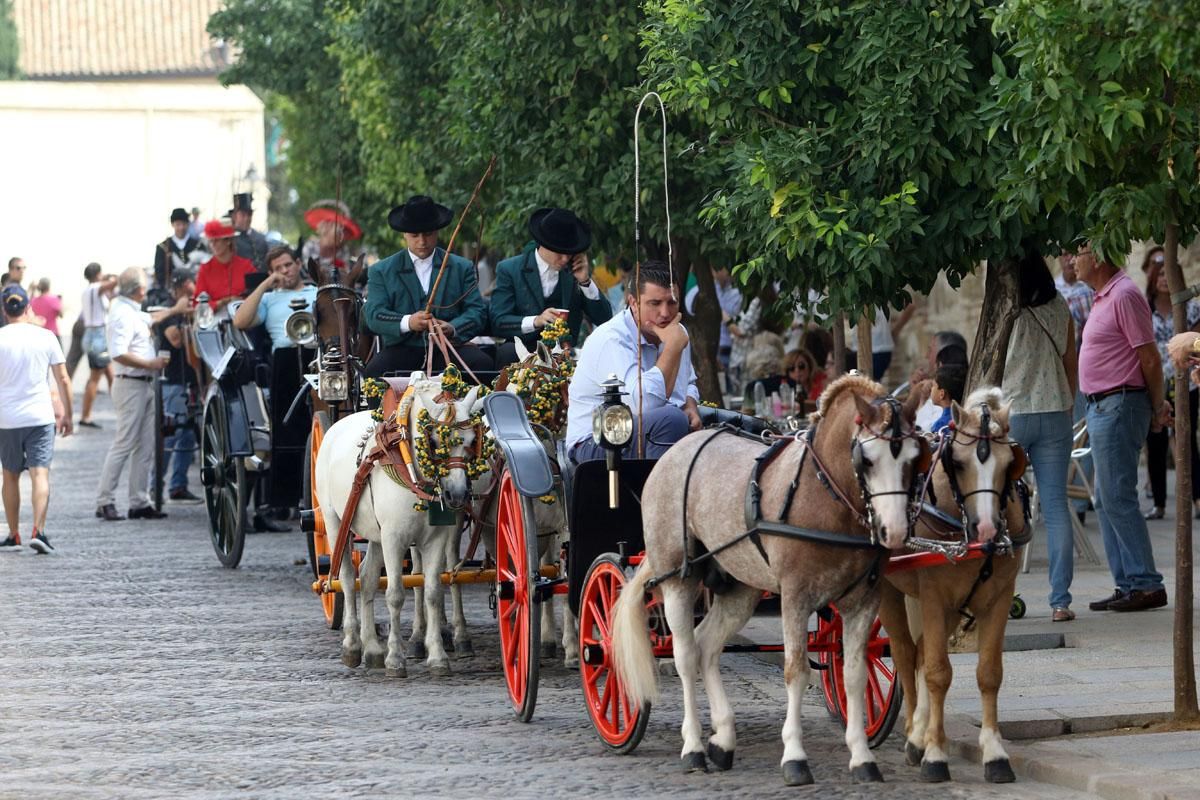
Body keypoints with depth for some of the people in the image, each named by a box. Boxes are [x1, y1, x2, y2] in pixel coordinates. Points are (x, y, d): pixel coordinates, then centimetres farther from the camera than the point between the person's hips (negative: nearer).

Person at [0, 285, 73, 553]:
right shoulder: (45, 337, -2)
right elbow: (62, 380, 2)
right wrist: (66, 415, 12)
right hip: (40, 416, 0)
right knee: (40, 473, -4)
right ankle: (38, 531, -20)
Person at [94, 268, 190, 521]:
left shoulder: (132, 311, 14)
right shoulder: (123, 315, -17)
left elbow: (150, 319, 37)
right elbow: (119, 354, -26)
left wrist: (175, 310, 42)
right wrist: (150, 364, -17)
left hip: (144, 385, 10)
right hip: (131, 384, -10)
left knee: (145, 446, 8)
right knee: (124, 444, -9)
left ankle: (139, 502, 10)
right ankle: (105, 502, -6)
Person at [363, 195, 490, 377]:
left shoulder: (461, 268, 14)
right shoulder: (382, 271, 11)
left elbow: (477, 312, 5)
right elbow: (373, 315, -2)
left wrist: (453, 328, -18)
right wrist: (407, 323, -23)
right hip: (403, 350, -1)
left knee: (482, 363, -29)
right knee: (376, 369, -33)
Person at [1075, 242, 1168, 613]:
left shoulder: (1124, 296, -15)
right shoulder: (1103, 298, 17)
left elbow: (1149, 358, -15)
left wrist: (1157, 409, -8)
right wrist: (1156, 405, 16)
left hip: (1119, 406, -11)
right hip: (1101, 407, 11)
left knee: (1117, 498, -10)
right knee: (1106, 500, 11)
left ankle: (1146, 585, -7)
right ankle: (1127, 584, 14)